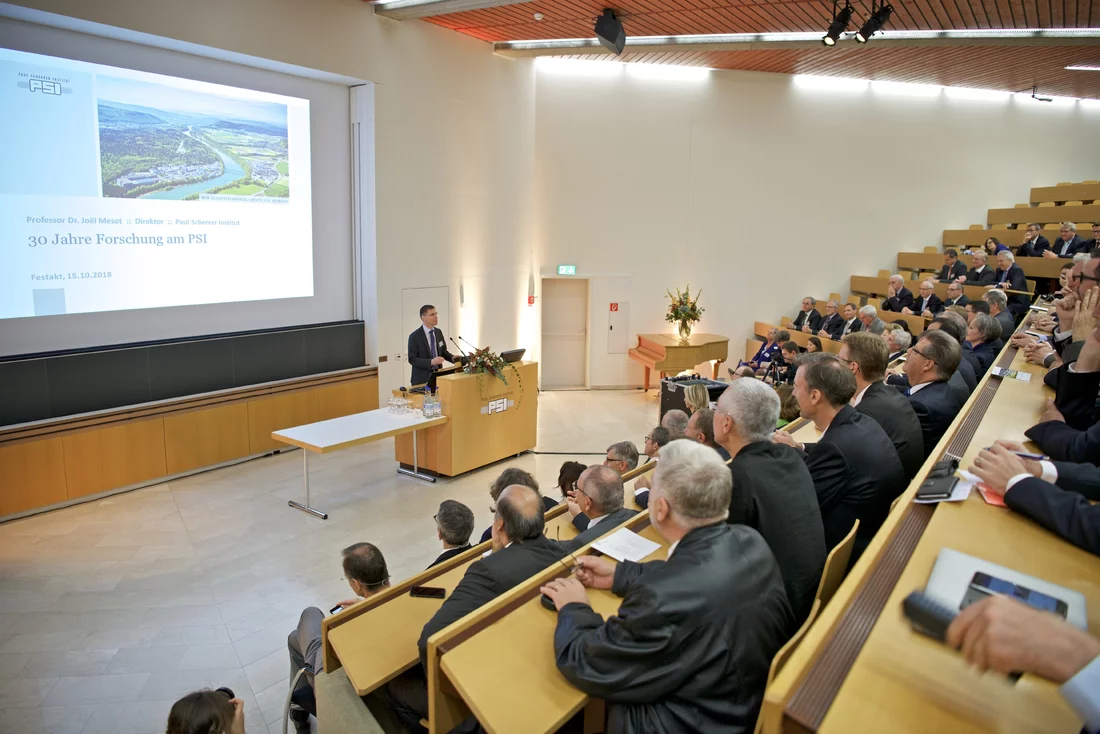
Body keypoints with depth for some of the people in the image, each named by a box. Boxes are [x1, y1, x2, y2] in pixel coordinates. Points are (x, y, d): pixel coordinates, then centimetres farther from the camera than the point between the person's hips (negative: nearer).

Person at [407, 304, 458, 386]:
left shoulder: (438, 332, 6)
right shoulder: (414, 336, -11)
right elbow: (412, 359, -15)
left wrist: (452, 358, -7)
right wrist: (431, 362, -27)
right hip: (422, 378, -5)